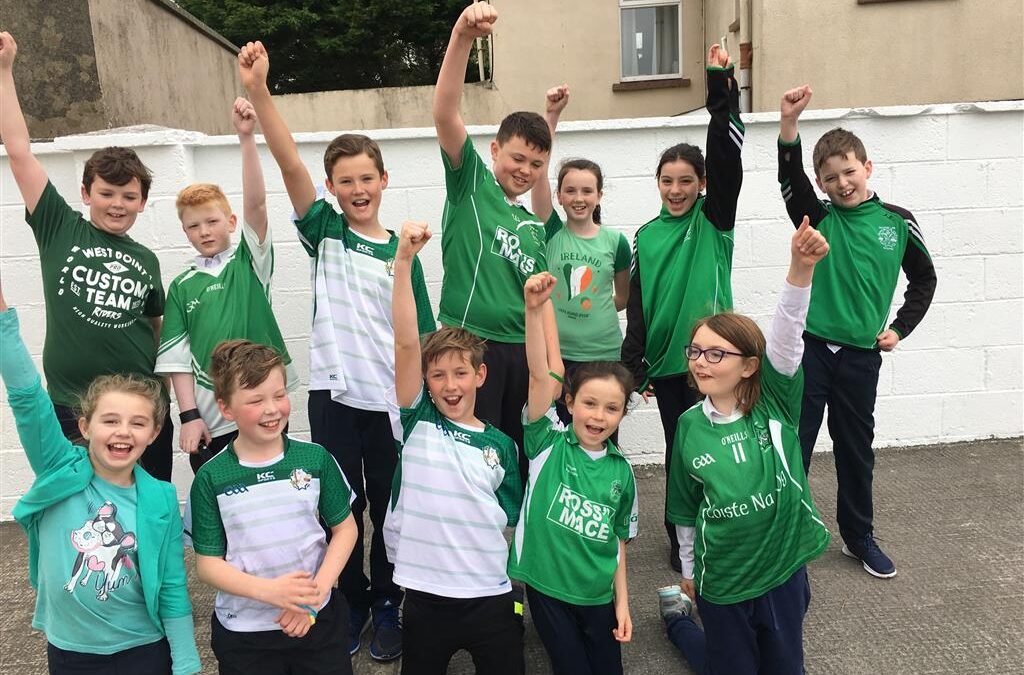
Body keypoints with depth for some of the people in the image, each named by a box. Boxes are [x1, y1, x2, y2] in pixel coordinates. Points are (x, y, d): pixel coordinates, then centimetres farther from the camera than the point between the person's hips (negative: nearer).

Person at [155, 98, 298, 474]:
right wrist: (188, 415, -5)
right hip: (209, 419, 1)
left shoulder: (250, 262, 2)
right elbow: (176, 356, 3)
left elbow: (256, 202, -13)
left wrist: (246, 136, -23)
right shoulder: (181, 286, 7)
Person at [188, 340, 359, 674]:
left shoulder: (315, 459, -7)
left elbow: (345, 528, 0)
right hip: (242, 634, -1)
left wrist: (316, 592, -12)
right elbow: (207, 564, -6)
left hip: (318, 619, 1)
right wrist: (269, 591, -21)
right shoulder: (211, 478, -9)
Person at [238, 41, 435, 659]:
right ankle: (353, 600, 32)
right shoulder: (324, 231, 2)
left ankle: (388, 603, 33)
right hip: (334, 393, 0)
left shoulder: (401, 251, 2)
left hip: (391, 399, 0)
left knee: (389, 507, 12)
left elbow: (421, 333, 4)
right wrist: (258, 90, -24)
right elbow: (289, 163, -13)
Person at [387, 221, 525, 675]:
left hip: (491, 596, 1)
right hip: (425, 595, -1)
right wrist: (404, 258, -25)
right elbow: (406, 343, -17)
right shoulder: (417, 423, -5)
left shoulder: (500, 445, 2)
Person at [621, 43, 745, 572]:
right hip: (665, 360, 2)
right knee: (677, 450, 12)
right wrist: (633, 366, 4)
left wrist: (721, 90, -20)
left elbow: (727, 160, -14)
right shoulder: (647, 236, 6)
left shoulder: (714, 221, 1)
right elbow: (636, 307, 6)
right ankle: (680, 536, 29)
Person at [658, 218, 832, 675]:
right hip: (720, 577, 0)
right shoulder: (690, 426, -8)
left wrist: (801, 267, -44)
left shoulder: (775, 404, -11)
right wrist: (688, 572, 12)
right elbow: (685, 507, 4)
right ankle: (678, 615, 44)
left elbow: (787, 335, -29)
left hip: (784, 568, 0)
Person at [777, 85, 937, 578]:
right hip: (810, 349, -1)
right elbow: (790, 179, -19)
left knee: (856, 450, 15)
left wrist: (900, 328, 6)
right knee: (793, 446, 3)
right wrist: (789, 124, -33)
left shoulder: (898, 222, 2)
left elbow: (924, 278, 15)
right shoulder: (819, 219, -1)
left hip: (861, 355, 2)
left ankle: (859, 536, 32)